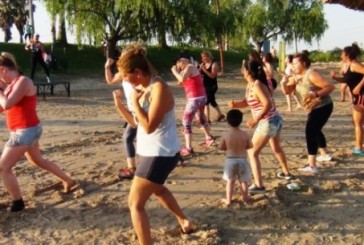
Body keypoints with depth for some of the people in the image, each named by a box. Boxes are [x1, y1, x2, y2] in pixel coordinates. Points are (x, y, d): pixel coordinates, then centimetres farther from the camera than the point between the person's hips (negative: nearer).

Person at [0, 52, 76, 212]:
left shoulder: (22, 81, -18)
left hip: (26, 131, -10)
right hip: (25, 131, 10)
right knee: (38, 161, 26)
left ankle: (17, 203, 8)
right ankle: (68, 181, 39)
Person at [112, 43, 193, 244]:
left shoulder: (159, 89, -22)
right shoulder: (144, 88, 5)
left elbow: (149, 126, -27)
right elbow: (137, 121, 10)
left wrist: (135, 102, -20)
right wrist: (119, 105, -1)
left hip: (160, 154, -11)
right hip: (154, 152, 11)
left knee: (135, 204, -6)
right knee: (157, 188, 34)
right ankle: (184, 221, 52)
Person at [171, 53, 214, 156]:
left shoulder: (189, 67, -12)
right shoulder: (190, 68, 16)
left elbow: (182, 79, -29)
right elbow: (181, 82, 18)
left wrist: (174, 71, -13)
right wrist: (179, 71, 9)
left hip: (195, 98, -10)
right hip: (201, 97, 10)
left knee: (186, 122, -7)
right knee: (201, 117, 30)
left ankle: (188, 148, -9)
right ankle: (208, 138, 46)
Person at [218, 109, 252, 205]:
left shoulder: (225, 135, -12)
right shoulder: (245, 134, -9)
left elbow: (220, 147, -5)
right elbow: (250, 146, 2)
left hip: (230, 160, 0)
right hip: (242, 160, 0)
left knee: (230, 181, 14)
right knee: (243, 181, 17)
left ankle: (228, 199, 19)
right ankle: (245, 198, 28)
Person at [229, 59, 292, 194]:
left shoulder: (257, 85, -20)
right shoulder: (250, 85, 7)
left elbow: (267, 104, -28)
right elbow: (246, 102, 10)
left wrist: (256, 120, -27)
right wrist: (235, 104, -8)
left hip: (267, 123, -10)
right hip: (276, 120, 10)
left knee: (252, 152, -3)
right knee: (276, 148, 32)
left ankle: (258, 185, -4)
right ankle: (286, 172, 52)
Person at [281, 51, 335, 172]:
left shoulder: (311, 75, -20)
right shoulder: (296, 77, 5)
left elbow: (330, 86, -22)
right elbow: (287, 91, -1)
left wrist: (316, 94, -33)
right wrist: (284, 82, -20)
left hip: (323, 107, -10)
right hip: (314, 108, 10)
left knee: (310, 132, -16)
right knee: (315, 131, 24)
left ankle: (312, 165, -16)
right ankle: (325, 154, 44)